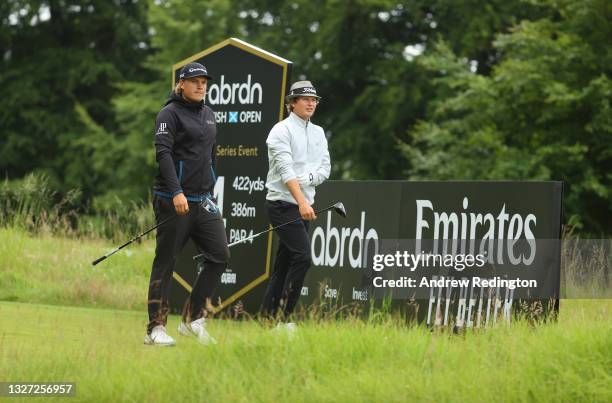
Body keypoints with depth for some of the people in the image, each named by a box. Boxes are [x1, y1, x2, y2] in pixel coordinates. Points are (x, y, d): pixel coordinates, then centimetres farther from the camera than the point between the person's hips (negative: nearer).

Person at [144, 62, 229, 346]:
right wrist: (176, 192, -27)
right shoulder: (170, 114, -6)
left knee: (219, 256, -1)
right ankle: (156, 328, -1)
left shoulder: (208, 115, 17)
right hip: (173, 201, -7)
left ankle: (193, 318, 7)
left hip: (203, 201, 7)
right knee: (165, 262, -4)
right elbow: (163, 153, -17)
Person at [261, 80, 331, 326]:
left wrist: (305, 179, -12)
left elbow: (325, 168, 10)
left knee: (284, 264, 8)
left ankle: (267, 317, 12)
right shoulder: (282, 130, -8)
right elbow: (286, 169, -19)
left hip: (303, 203, 8)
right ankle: (284, 317, -14)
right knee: (302, 256, -17)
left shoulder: (318, 133, 16)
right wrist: (302, 201, -30)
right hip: (283, 203, -7)